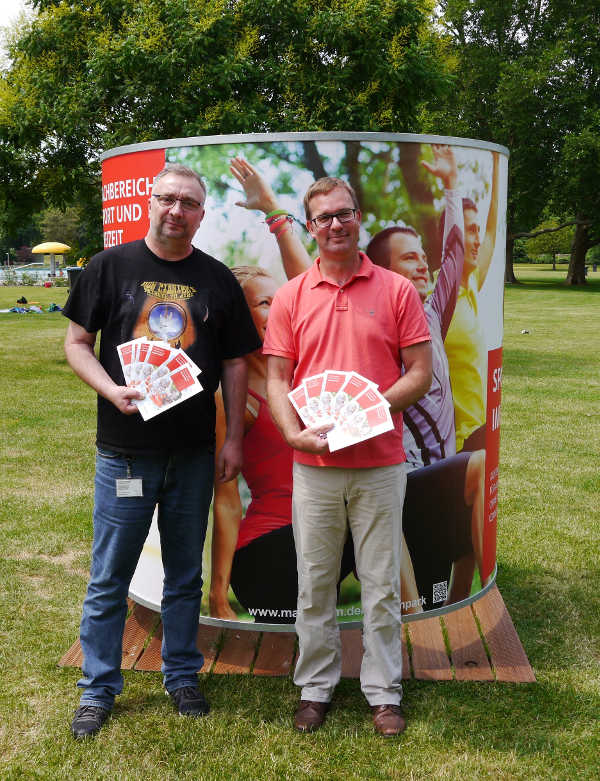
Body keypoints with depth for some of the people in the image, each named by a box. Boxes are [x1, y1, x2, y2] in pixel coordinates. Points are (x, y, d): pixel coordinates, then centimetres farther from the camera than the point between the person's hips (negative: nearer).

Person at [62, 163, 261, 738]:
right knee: (109, 577, 6)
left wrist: (233, 438, 3)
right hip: (124, 449, -2)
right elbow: (77, 342, 2)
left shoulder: (217, 279, 6)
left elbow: (234, 363, 8)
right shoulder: (110, 267, 1)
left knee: (186, 575, 14)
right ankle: (98, 689, 23)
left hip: (194, 453, 2)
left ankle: (182, 677, 31)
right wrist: (112, 390, -16)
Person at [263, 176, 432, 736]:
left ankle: (383, 692, 24)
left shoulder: (397, 290, 2)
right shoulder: (291, 296, 5)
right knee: (314, 584, 11)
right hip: (314, 466, 1)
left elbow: (421, 372, 0)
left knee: (382, 584, 9)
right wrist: (294, 434, -14)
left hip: (380, 464, -1)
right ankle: (315, 686, 27)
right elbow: (276, 379, 3)